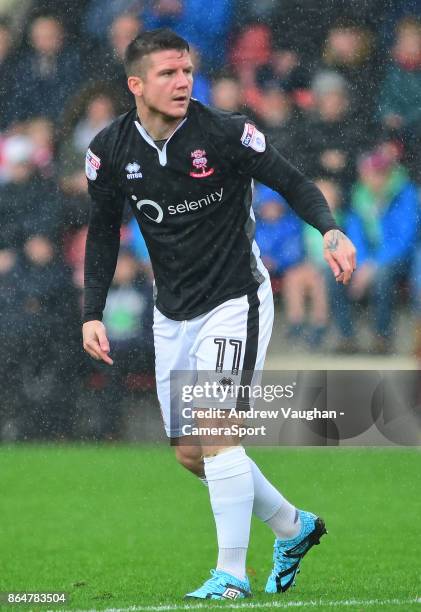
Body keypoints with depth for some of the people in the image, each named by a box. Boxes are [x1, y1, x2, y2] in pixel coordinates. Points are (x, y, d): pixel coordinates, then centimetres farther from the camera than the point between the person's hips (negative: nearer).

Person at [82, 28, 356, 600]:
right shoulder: (111, 150, -5)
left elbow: (293, 183, -9)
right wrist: (93, 313, 3)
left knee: (215, 428, -20)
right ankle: (294, 527, 28)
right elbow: (103, 231, 8)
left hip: (234, 301, -5)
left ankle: (231, 575, -14)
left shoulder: (226, 133, -17)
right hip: (172, 313, 5)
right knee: (189, 452, 8)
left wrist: (331, 231, -27)